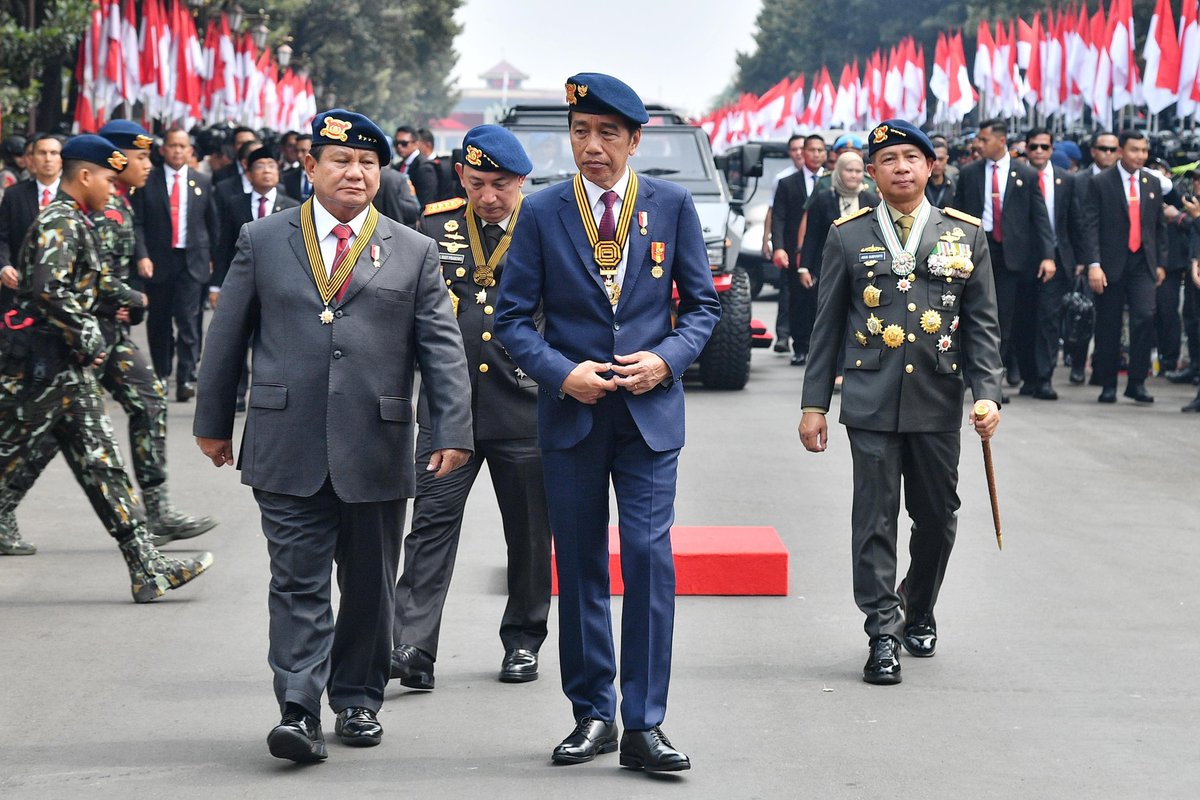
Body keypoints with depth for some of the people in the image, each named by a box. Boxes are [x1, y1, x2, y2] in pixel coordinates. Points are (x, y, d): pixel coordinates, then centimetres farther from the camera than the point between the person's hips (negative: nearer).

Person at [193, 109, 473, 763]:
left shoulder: (413, 253, 8)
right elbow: (227, 337, 11)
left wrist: (453, 431, -5)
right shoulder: (262, 241, 8)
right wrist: (213, 421, 11)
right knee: (299, 583, -5)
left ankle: (357, 700, 23)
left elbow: (442, 348, 4)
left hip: (376, 451, 1)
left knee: (369, 585, 9)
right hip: (287, 450, -1)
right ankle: (299, 711, -6)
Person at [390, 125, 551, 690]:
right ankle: (412, 646, -11)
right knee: (432, 519, -8)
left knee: (528, 532, 8)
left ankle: (522, 642, 24)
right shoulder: (434, 225, 5)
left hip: (525, 409, 0)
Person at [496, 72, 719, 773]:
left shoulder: (673, 206, 3)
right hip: (571, 411, 1)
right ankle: (593, 714, 17)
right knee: (580, 566, 6)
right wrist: (563, 373, -12)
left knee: (650, 556, -9)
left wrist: (668, 358, -9)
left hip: (650, 411, -1)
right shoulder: (542, 213, 2)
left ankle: (645, 724, -4)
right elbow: (514, 317, 3)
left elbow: (703, 303, 8)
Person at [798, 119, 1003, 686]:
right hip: (871, 404, -1)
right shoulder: (849, 237, 5)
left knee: (937, 518, 9)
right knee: (876, 520, -3)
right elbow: (828, 326, 7)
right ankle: (883, 634, 2)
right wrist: (814, 403, 3)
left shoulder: (965, 235, 7)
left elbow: (982, 324, 6)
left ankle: (918, 610, 33)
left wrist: (987, 393, -5)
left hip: (939, 404, 1)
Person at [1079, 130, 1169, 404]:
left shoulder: (1153, 183, 11)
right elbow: (1090, 226, -8)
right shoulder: (1101, 183, -3)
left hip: (1143, 264, 3)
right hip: (1111, 265, -3)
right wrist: (1093, 265, -16)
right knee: (1108, 327, 3)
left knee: (1145, 317, -13)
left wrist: (1161, 263, 13)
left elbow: (1160, 225, 17)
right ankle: (1107, 385, 14)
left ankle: (1137, 382, -4)